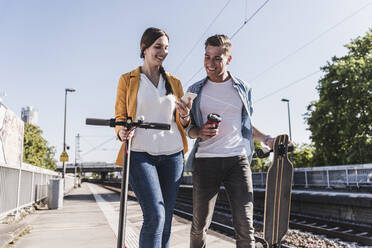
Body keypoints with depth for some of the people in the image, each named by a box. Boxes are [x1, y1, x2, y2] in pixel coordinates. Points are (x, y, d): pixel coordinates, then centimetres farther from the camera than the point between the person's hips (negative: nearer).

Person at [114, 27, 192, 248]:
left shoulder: (174, 82, 16)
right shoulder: (127, 80, 9)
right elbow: (120, 116, 9)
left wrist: (185, 116, -6)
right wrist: (122, 131, -14)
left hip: (172, 154, 4)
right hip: (140, 153, -3)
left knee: (166, 218, 6)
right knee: (155, 216, -16)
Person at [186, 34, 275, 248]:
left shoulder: (243, 88, 12)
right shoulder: (196, 90, 9)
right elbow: (189, 128, 12)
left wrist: (267, 139, 6)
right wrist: (200, 132, -10)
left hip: (238, 159, 1)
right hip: (205, 160, 0)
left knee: (245, 225, -3)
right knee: (200, 224, 5)